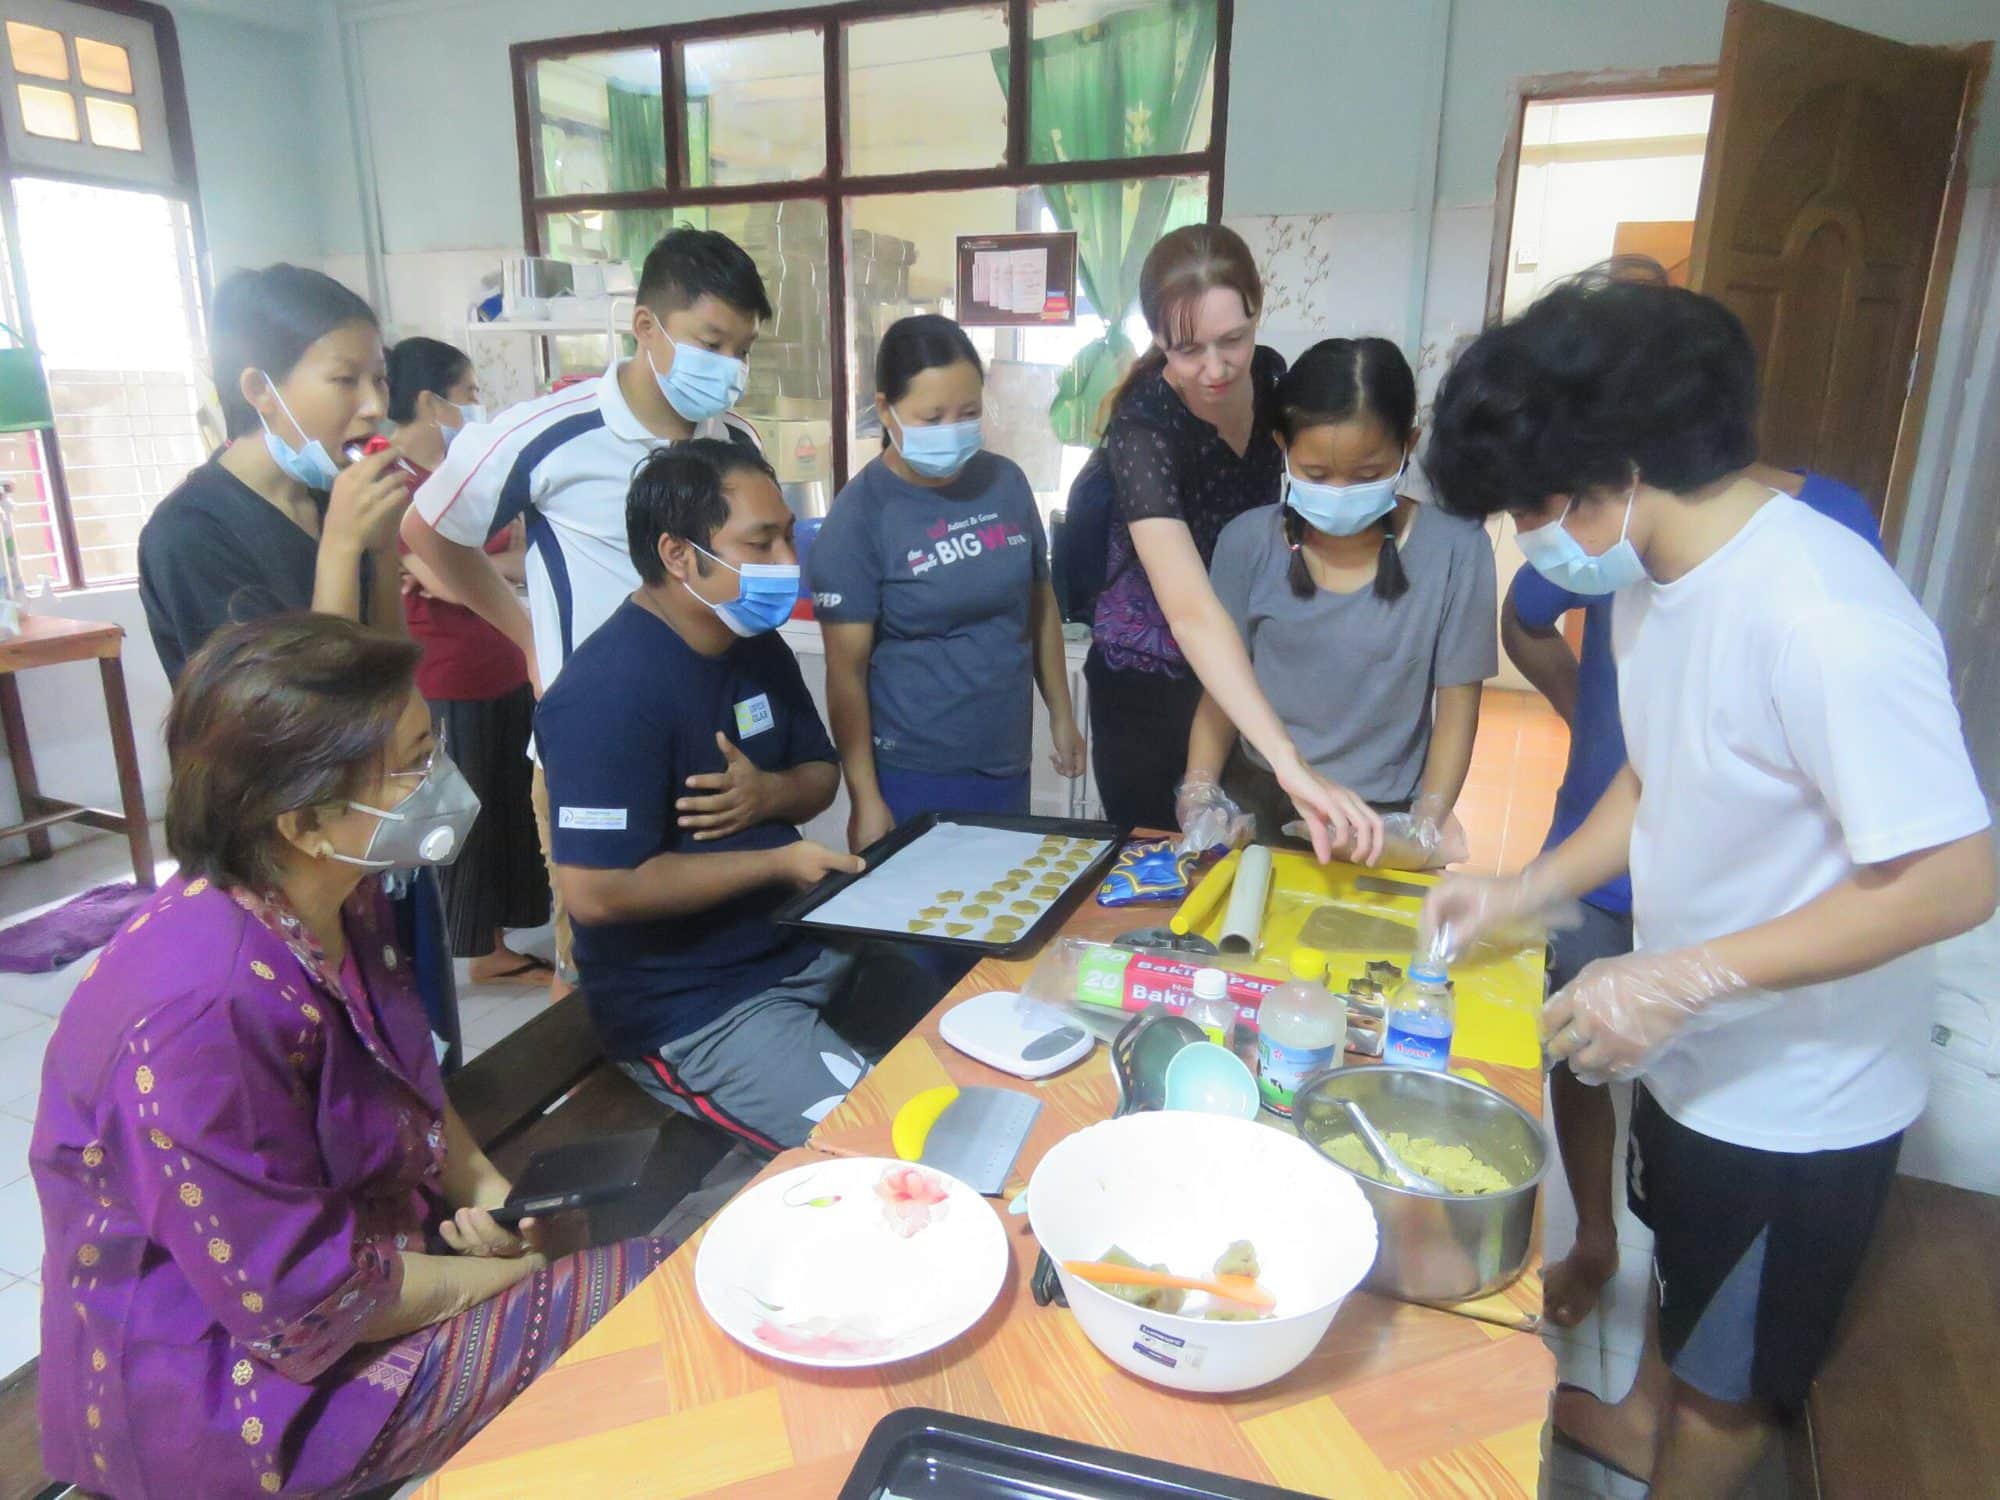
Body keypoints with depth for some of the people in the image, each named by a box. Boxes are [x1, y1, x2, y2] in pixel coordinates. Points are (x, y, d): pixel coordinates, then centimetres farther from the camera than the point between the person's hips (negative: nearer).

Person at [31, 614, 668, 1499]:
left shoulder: (339, 902, -7)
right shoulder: (209, 1013, -34)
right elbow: (303, 1302, -26)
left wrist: (480, 1185, -6)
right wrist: (513, 1276, -13)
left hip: (357, 1222, 8)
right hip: (235, 1382, -8)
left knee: (647, 1243, 7)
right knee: (647, 1300, -15)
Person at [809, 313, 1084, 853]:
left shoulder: (1006, 482, 1)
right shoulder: (860, 515, -12)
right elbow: (847, 671, -11)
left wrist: (1062, 716, 15)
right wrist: (866, 799, -13)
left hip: (1007, 763, 5)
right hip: (912, 776, -4)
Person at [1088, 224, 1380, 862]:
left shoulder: (1269, 374, -8)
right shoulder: (1143, 426, -27)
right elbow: (1189, 609, -40)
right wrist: (1288, 763, -52)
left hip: (1241, 670, 6)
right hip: (1149, 683, -5)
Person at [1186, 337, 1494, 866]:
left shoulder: (1453, 549, -8)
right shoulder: (1248, 542, -3)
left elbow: (1457, 707, -1)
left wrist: (1425, 827, -12)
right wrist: (1198, 793, -10)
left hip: (1381, 820, -1)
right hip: (1254, 805, 1)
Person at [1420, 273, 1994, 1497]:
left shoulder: (1824, 619, -32)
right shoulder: (1651, 580, -5)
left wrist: (1684, 977, -31)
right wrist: (1527, 892, -1)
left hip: (1797, 1104, -8)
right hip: (1694, 1054, 8)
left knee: (1731, 1380, 19)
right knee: (1681, 1271, 33)